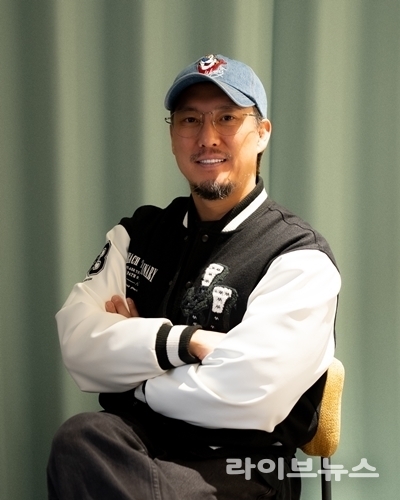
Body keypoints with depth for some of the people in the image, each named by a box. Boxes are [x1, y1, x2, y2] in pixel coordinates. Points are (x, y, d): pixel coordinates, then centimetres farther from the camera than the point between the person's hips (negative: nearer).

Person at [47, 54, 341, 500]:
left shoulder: (299, 259, -7)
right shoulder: (137, 233, 11)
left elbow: (244, 398, -18)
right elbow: (77, 342, -1)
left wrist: (127, 358, -4)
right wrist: (181, 342, -15)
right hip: (131, 442, 4)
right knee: (80, 439, -31)